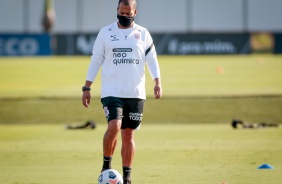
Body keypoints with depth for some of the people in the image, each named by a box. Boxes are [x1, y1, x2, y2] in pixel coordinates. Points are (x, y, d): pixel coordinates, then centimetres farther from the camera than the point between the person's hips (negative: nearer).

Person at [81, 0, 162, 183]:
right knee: (114, 125, -22)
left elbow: (152, 59, 8)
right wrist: (87, 88, 4)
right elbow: (96, 60, 6)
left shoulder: (143, 34, 7)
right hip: (112, 91, -2)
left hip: (136, 93, 2)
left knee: (129, 134, 5)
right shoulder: (105, 32, 4)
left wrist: (158, 82, -7)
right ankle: (106, 165, -3)